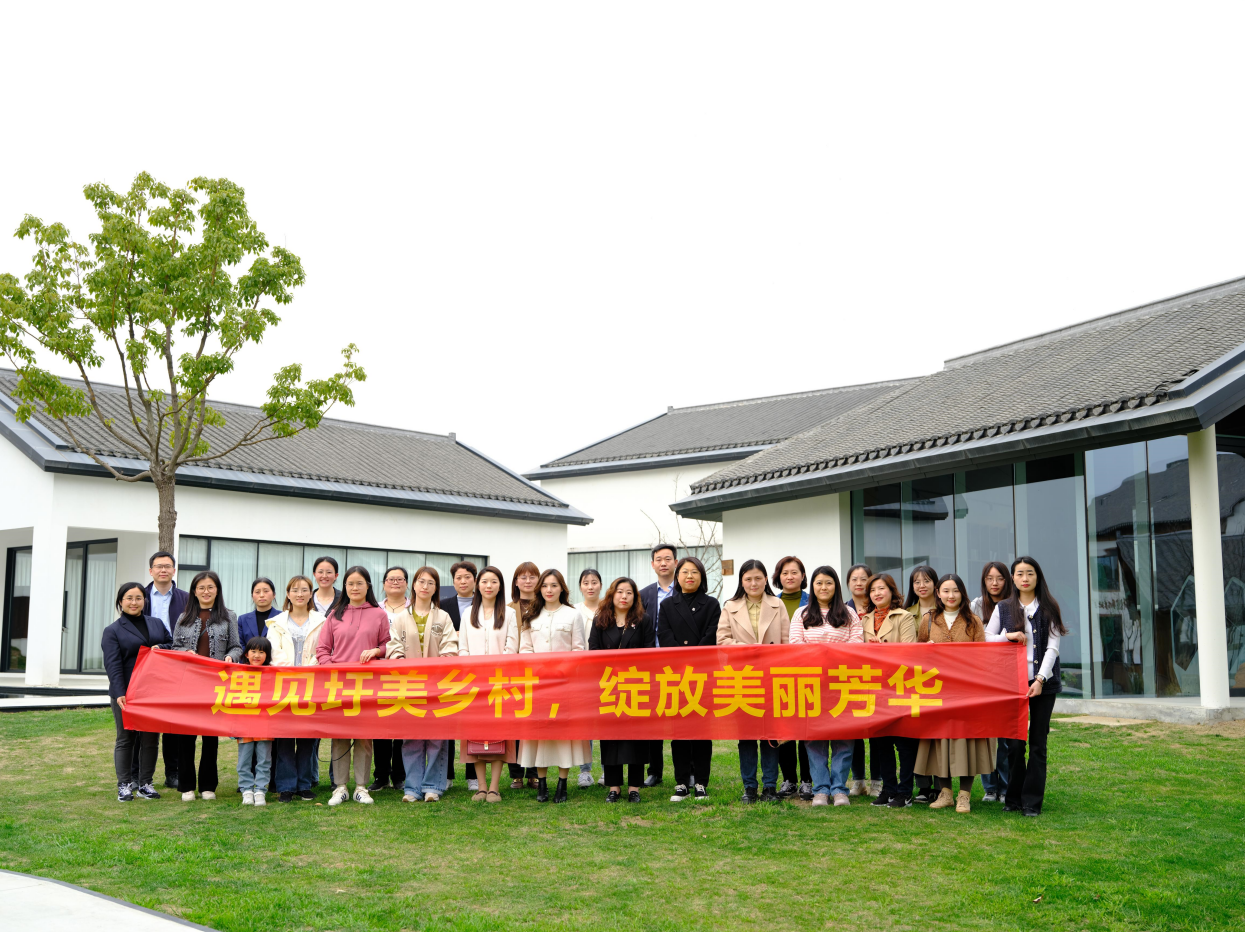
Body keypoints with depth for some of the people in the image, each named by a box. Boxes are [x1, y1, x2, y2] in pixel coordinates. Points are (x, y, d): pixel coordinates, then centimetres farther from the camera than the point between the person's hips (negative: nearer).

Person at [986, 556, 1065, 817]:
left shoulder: (1049, 609, 4)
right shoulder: (1003, 609, 9)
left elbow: (1053, 647, -2)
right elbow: (985, 638, 11)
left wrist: (1040, 679, -13)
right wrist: (1008, 636, -8)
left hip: (1043, 683, -1)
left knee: (1037, 743, 1)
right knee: (1014, 742, 0)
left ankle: (1032, 802, 7)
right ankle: (1013, 798, 12)